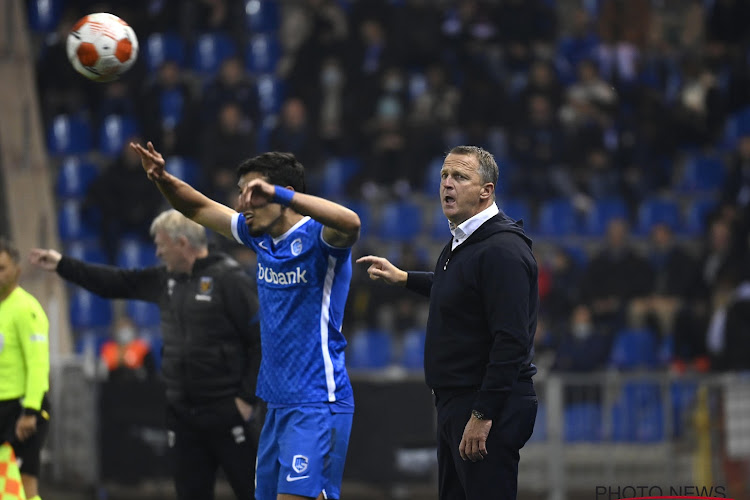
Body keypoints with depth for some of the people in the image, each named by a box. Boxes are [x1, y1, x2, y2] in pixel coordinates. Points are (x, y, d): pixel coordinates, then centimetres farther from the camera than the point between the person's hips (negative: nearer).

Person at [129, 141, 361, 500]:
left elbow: (350, 222, -34)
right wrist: (163, 180, 2)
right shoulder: (261, 236, 11)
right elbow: (200, 209, 21)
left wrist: (278, 192, -36)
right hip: (278, 404, 9)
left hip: (316, 405, -8)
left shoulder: (317, 237, -12)